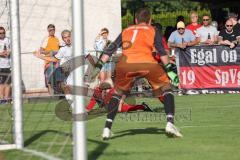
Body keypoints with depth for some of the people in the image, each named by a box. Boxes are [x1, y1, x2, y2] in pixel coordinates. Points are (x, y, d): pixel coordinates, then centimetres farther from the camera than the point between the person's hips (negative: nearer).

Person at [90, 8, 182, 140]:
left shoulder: (126, 31, 29)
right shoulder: (152, 30, 23)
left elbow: (111, 49, 21)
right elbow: (161, 51, 10)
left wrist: (98, 66, 18)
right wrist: (169, 69, 9)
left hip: (124, 64, 2)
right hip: (147, 63, -2)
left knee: (117, 93, 22)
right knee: (166, 88, 14)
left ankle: (107, 128, 10)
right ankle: (170, 123, -3)